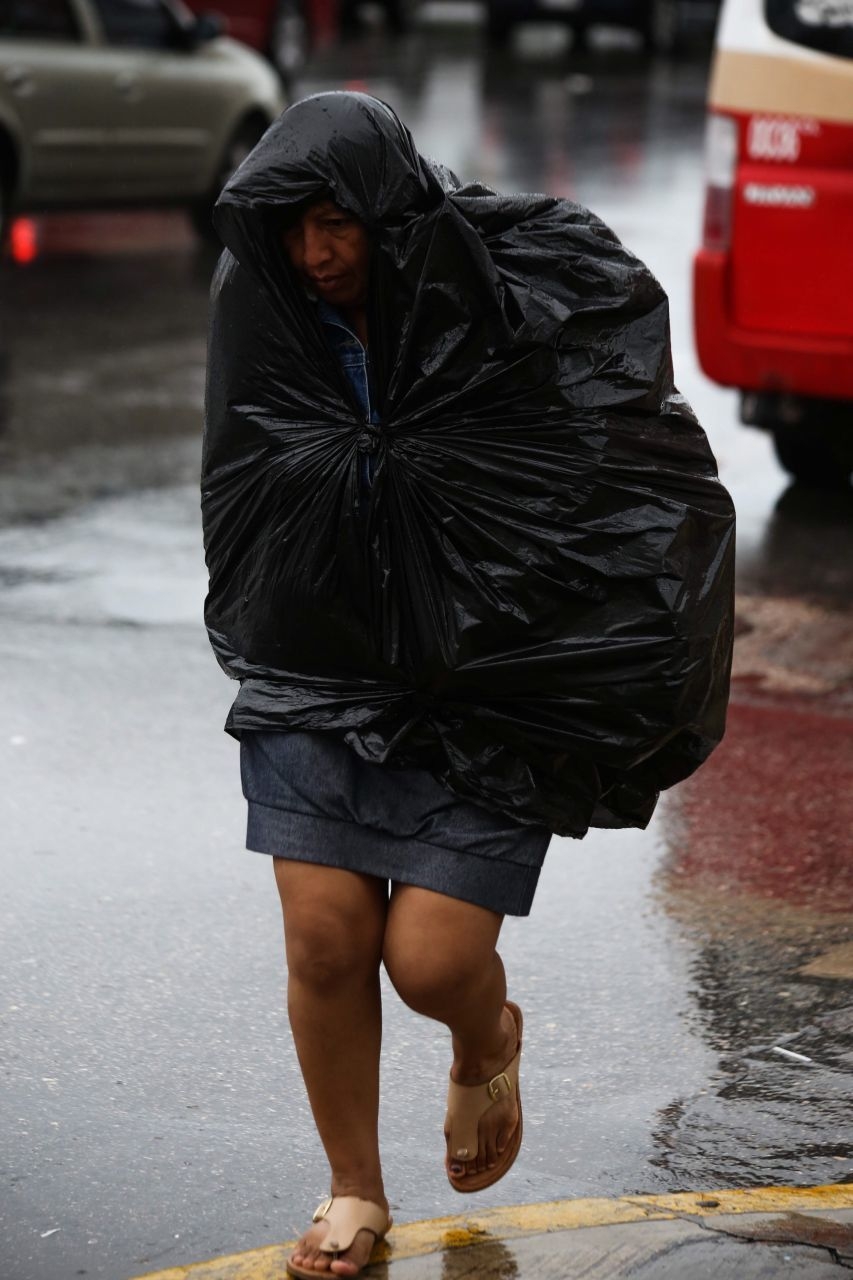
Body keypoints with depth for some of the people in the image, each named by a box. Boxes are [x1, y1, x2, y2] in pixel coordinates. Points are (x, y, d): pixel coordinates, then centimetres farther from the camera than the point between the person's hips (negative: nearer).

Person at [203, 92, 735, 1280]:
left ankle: (486, 1046, 34)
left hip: (479, 692, -3)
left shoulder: (509, 312, -15)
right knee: (326, 943, -2)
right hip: (316, 677, 3)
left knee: (432, 959, -4)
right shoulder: (262, 308, -4)